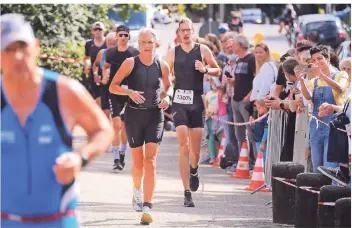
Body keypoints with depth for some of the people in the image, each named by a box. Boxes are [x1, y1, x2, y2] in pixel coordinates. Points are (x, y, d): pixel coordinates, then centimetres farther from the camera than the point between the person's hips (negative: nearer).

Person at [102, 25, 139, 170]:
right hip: (114, 92, 0)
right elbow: (106, 67, 22)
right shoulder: (111, 53, 4)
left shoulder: (135, 53, -3)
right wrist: (105, 76, 2)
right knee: (116, 124, -10)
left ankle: (122, 154, 30)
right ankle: (116, 159, -10)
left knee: (125, 125, 11)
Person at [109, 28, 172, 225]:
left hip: (155, 115, 0)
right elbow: (113, 86, -3)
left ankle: (147, 207, -16)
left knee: (150, 162, -12)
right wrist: (129, 92, -20)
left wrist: (168, 97, -2)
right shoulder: (130, 63, -4)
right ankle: (137, 190, 42)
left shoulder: (162, 66, 1)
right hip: (134, 115, 0)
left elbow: (169, 86, 19)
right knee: (138, 163, 8)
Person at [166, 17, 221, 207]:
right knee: (184, 147, -12)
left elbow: (218, 71, 12)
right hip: (180, 102, -1)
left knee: (195, 149, 4)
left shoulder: (203, 50, 5)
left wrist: (205, 70, -8)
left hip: (197, 101, 1)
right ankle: (187, 193, -13)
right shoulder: (173, 53, 5)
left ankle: (193, 170, 42)